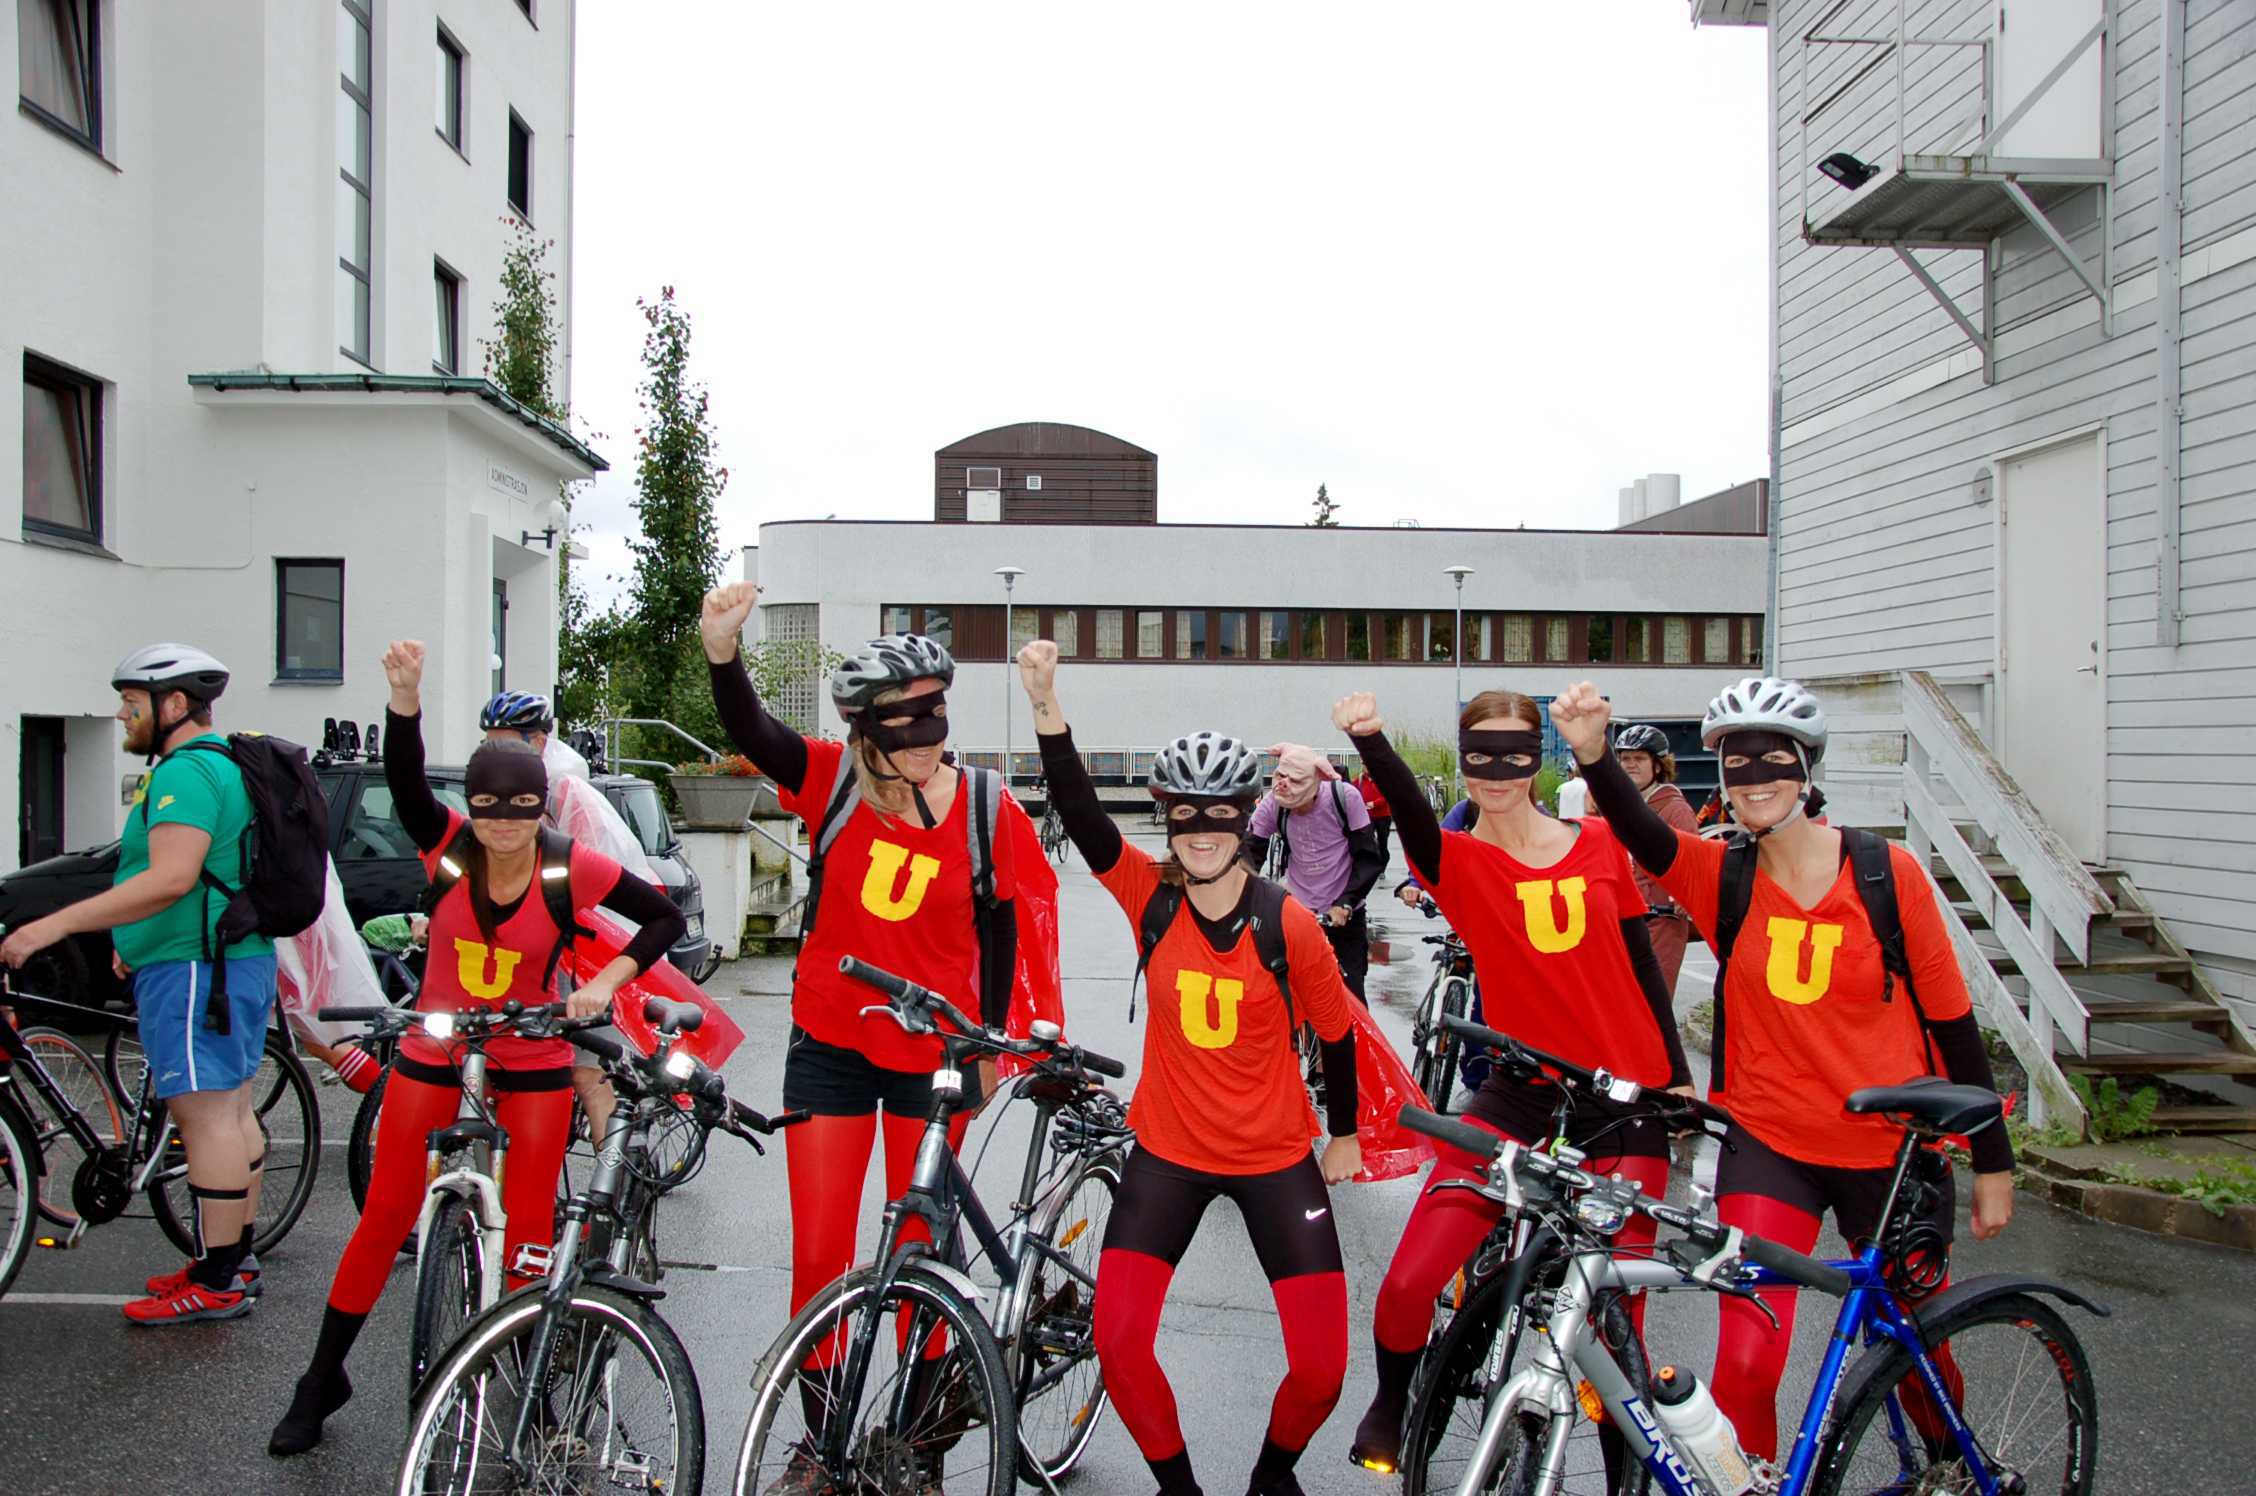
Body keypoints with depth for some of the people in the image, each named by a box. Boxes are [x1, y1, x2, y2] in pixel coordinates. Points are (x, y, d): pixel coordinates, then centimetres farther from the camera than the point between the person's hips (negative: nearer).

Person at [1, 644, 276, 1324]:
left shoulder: (186, 771, -17)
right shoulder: (224, 762, 17)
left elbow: (170, 879, -28)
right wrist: (138, 941, 27)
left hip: (195, 969, -11)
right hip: (237, 958, 11)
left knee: (207, 1116, -6)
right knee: (229, 1110, 16)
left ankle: (217, 1283, 0)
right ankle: (236, 1258, 26)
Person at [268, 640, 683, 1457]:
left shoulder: (573, 868, -17)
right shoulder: (448, 846, -14)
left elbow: (664, 916, -8)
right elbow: (404, 780, -33)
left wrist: (607, 980, -20)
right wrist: (406, 696, -49)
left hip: (533, 1061, -1)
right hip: (433, 1053, 1)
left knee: (529, 1231, 2)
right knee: (384, 1218, 7)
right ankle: (322, 1380, 26)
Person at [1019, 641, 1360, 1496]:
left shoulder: (1289, 926, -15)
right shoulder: (1152, 898, -10)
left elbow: (1336, 1032, 0)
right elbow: (1079, 814, -24)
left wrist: (1345, 1136, 11)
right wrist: (1046, 705, -37)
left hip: (1276, 1159, -1)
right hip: (1169, 1151, 1)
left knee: (1322, 1365, -3)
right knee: (1117, 1341, -9)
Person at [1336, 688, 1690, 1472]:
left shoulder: (1599, 843, 4)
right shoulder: (1458, 861, -4)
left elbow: (1642, 965, 12)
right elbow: (1410, 813, -27)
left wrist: (1679, 1077, 14)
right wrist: (1371, 739, -47)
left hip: (1627, 1099, 2)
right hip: (1521, 1093, -1)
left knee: (1615, 1308, 4)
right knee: (1410, 1281, -10)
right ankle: (1390, 1409, 21)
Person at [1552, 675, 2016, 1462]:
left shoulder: (1887, 872, -7)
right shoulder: (1723, 876, -6)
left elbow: (1951, 1019, -1)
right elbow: (1643, 834, -27)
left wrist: (1993, 1163, 2)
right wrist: (1593, 753, -47)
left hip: (1892, 1146, 0)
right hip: (1770, 1145, 0)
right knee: (1746, 1362, -11)